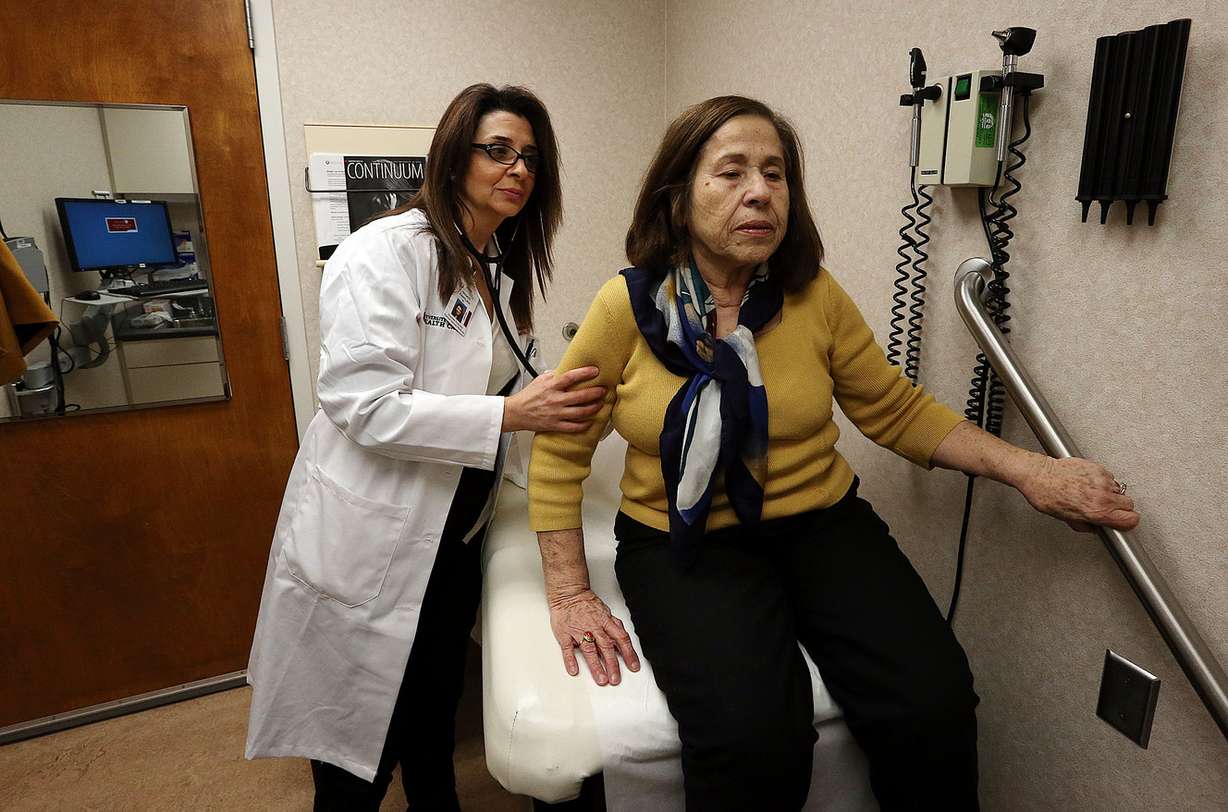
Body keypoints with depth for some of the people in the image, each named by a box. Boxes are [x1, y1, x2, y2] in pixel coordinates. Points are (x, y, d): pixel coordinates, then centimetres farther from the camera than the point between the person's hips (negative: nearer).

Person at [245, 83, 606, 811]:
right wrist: (512, 414, -28)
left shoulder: (503, 272, 10)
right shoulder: (386, 252, -16)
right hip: (372, 545, -7)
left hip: (454, 538, 7)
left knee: (436, 727, 24)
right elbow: (367, 407, -24)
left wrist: (564, 405, -2)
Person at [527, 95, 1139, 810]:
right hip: (685, 543, -2)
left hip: (823, 524, 3)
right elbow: (560, 448, -2)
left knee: (934, 708, -19)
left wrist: (1026, 469, -1)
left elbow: (897, 410, 10)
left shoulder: (816, 296, 0)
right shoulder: (629, 305, -7)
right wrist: (569, 593, -6)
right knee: (751, 734, -28)